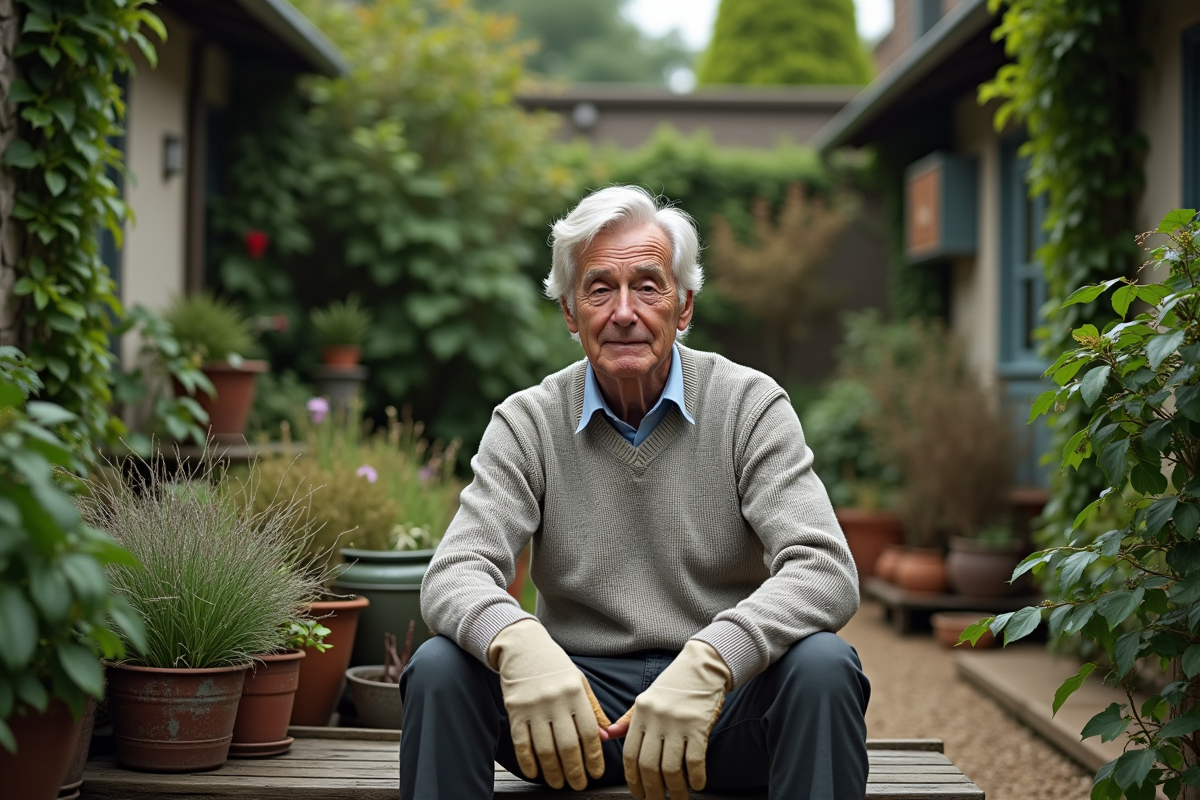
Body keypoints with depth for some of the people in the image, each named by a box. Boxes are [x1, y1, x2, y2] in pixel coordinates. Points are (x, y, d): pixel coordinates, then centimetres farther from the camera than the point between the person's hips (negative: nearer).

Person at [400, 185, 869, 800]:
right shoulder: (527, 423, 2)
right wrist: (516, 641, -36)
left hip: (721, 705, -1)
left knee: (823, 667, -31)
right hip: (578, 705, 1)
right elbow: (454, 574, -10)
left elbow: (826, 571, -16)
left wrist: (707, 662, -36)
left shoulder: (751, 407, -3)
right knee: (439, 668, -25)